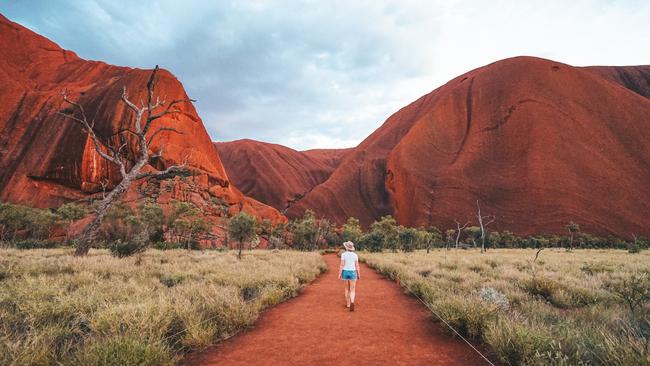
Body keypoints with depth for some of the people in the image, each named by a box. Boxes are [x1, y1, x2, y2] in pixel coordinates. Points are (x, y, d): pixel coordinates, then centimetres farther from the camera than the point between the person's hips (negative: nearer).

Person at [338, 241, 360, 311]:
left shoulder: (343, 254, -8)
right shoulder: (355, 255, -3)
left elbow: (342, 265, -11)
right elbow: (357, 266, -1)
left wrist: (339, 274, -7)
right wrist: (359, 274, 8)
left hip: (345, 272, 0)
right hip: (352, 273, 0)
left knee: (347, 288, 19)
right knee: (352, 290, 1)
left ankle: (348, 304, 24)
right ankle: (352, 303, -25)